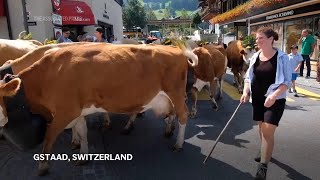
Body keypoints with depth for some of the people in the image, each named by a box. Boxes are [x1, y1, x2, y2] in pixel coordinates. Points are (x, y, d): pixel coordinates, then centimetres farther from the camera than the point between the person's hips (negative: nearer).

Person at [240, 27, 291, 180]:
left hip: (275, 100, -5)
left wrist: (274, 95, -25)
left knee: (268, 131, -9)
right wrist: (246, 91, -8)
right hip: (257, 99, 5)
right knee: (261, 127, 18)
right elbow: (248, 77, 9)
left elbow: (287, 81, -11)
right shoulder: (255, 57, 5)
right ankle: (265, 152, 42)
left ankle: (263, 166, 1)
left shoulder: (282, 57, -10)